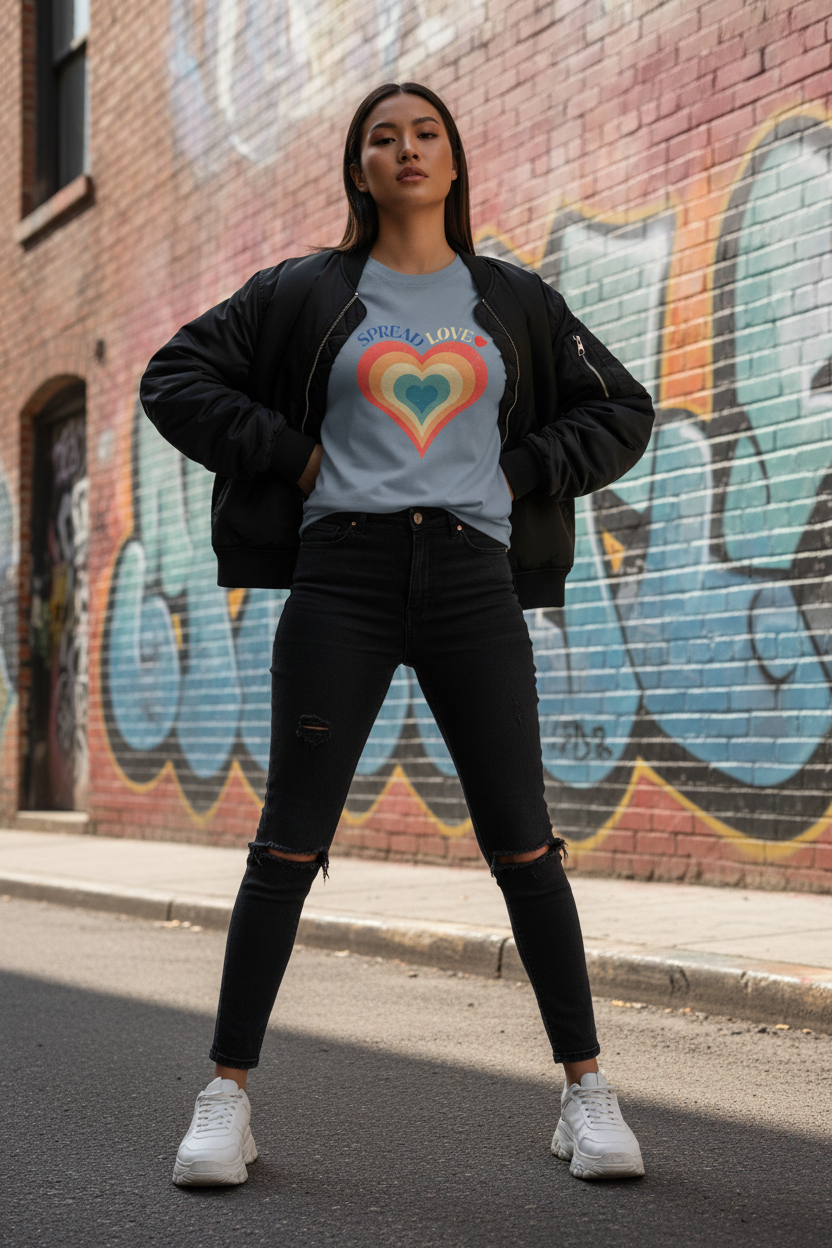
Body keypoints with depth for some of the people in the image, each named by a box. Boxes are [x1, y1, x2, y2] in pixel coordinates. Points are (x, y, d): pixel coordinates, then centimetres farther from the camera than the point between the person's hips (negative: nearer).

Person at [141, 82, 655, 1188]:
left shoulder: (513, 301, 15)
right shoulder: (304, 294, 11)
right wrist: (290, 456, 0)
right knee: (290, 839, -3)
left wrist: (521, 472, 5)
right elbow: (175, 380, 10)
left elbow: (622, 411, 19)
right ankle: (228, 1092, 6)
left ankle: (586, 1089, 8)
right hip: (342, 574, -1)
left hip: (473, 576, 1)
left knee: (522, 841, -2)